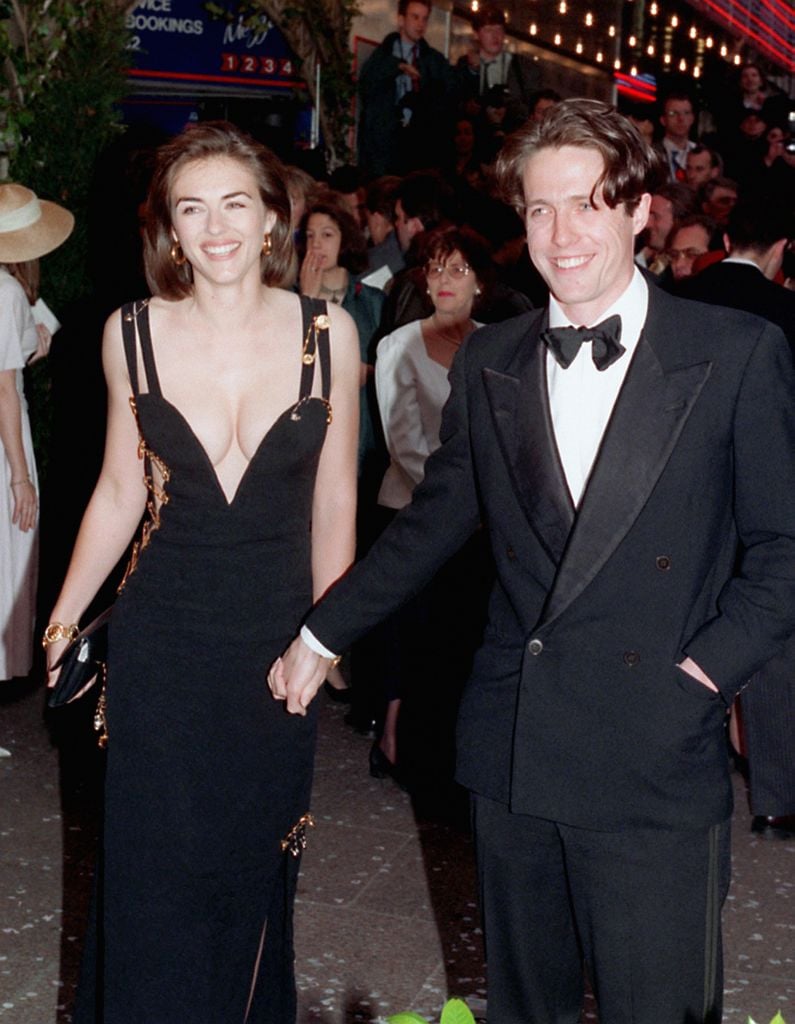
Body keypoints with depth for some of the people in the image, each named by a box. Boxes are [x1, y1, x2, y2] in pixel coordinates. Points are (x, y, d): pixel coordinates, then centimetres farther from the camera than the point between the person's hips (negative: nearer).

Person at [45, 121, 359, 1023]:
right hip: (162, 641, 0)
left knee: (255, 870, 16)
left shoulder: (326, 333, -6)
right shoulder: (132, 334, -4)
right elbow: (118, 492, 5)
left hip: (278, 639, 0)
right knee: (152, 874, 8)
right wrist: (63, 620, 3)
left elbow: (332, 498, 1)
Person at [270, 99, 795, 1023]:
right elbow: (433, 521, 15)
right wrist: (322, 634, 15)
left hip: (655, 768, -3)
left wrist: (705, 669, -10)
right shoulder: (488, 363, 8)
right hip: (510, 755, 4)